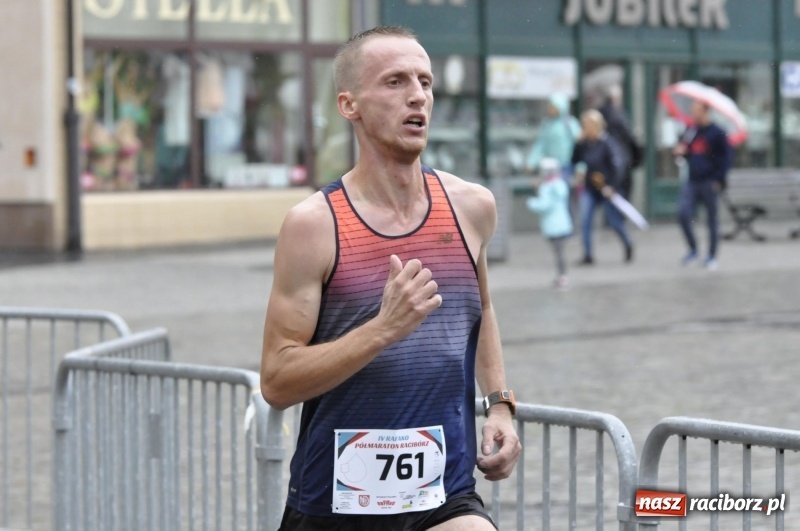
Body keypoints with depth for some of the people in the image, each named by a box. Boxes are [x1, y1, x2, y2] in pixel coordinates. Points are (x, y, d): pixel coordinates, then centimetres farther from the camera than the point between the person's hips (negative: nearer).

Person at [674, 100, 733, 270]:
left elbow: (727, 156, -5)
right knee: (683, 214, -10)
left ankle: (712, 256, 15)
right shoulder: (690, 131, 9)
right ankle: (693, 249, 7)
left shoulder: (716, 132, -6)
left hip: (709, 183, -5)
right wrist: (680, 152, -1)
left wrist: (719, 178, -11)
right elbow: (684, 150, 23)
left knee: (712, 220, 5)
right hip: (692, 182, 5)